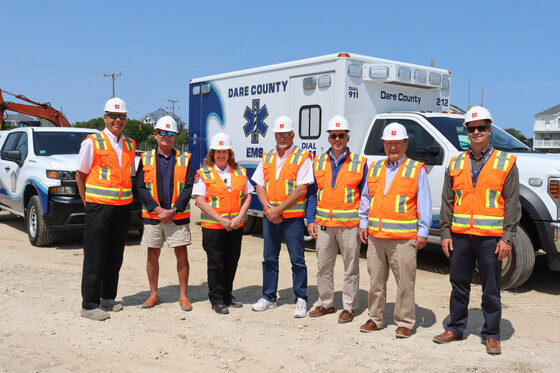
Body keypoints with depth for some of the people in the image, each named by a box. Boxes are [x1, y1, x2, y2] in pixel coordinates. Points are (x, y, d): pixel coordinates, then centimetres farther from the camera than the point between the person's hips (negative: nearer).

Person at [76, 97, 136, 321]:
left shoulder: (130, 145, 11)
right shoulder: (92, 143, -4)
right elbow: (80, 175, 0)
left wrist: (126, 199, 11)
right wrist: (87, 201, -1)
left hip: (123, 208, 5)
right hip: (99, 207, -5)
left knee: (115, 256, 12)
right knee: (94, 257, -1)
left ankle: (108, 297, 25)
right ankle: (89, 305, 6)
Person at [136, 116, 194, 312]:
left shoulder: (184, 159, 5)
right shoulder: (146, 159, 7)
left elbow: (188, 188, -2)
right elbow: (141, 188, 0)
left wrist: (173, 210, -12)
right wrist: (158, 209, -11)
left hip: (178, 216, -1)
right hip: (152, 215, 1)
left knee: (182, 254, 0)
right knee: (152, 255, 7)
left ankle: (183, 295, 11)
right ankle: (153, 295, 20)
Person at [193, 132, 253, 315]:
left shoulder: (240, 172, 10)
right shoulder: (204, 173, -2)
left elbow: (247, 196, 8)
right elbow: (200, 200, -9)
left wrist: (239, 217, -7)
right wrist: (220, 219, -14)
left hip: (235, 226, 4)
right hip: (212, 226, -4)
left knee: (231, 262, 11)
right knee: (216, 263, 1)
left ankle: (227, 297, 26)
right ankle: (217, 300, 14)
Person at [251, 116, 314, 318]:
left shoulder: (302, 158, -4)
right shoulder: (267, 157, 13)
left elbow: (301, 189, -12)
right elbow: (259, 186, 11)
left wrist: (278, 209, -16)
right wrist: (267, 207, -7)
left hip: (293, 216, -5)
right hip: (269, 216, 5)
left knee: (297, 259, 0)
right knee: (269, 258, 12)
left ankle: (301, 300, 12)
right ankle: (268, 297, 24)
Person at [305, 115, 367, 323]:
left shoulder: (359, 163, 1)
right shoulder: (318, 162, 10)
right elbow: (312, 194, 11)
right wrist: (310, 221, 3)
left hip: (349, 226, -3)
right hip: (323, 225, 3)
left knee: (351, 268, 5)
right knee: (323, 267, 11)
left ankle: (349, 307, 16)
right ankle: (326, 304, 26)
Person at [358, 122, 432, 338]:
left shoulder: (416, 170, 3)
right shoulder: (375, 168, 16)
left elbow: (424, 204, 0)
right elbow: (366, 198, 21)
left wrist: (423, 232, -6)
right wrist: (363, 224, 14)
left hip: (403, 238, -4)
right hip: (375, 236, 4)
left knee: (405, 281, -1)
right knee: (376, 280, 11)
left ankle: (405, 322, 12)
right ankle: (376, 318, 24)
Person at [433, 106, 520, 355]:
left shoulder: (505, 163, 2)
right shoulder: (456, 164, 10)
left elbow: (512, 204, -1)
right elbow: (447, 202, 10)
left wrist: (507, 238, -8)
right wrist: (445, 233, 3)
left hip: (491, 238, -2)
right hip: (459, 236, 3)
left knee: (491, 290, 6)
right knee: (459, 285, 12)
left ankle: (491, 335, 20)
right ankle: (455, 328, 26)